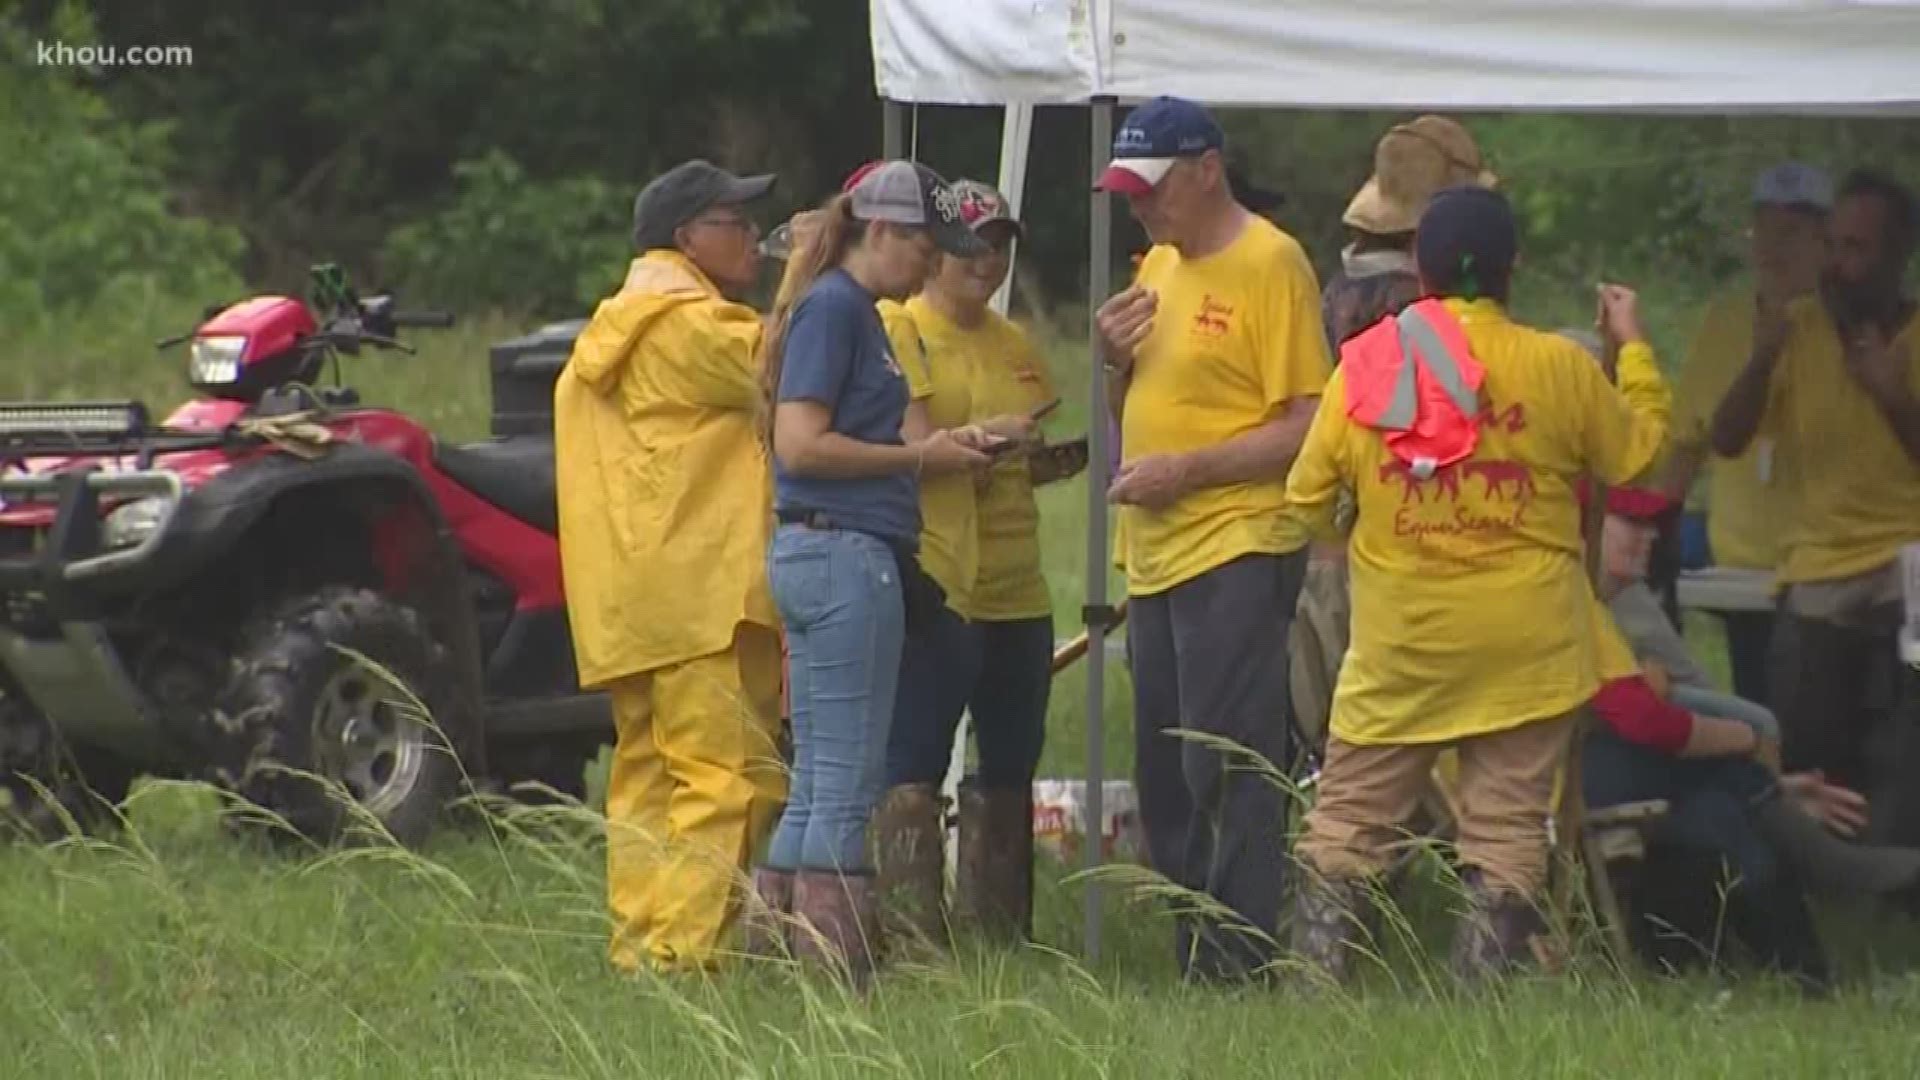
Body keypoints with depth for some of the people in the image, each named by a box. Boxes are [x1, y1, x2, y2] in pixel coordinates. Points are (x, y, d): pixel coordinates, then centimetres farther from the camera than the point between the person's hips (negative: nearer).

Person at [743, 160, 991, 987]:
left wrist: (935, 451, 11)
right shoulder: (832, 308, -10)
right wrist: (918, 459, -11)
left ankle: (770, 952, 14)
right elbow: (801, 444, -18)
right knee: (848, 782, -7)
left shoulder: (855, 312, 18)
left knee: (817, 782, 12)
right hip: (842, 553, -10)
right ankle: (834, 974, -6)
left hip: (832, 555, 10)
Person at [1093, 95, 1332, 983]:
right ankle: (1192, 961, 16)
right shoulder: (1159, 266, 17)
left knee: (1226, 774, -11)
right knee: (1164, 778, 10)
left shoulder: (1269, 264, -9)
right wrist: (1115, 359, 4)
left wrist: (1187, 469, -18)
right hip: (1154, 558, 9)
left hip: (1236, 552, -9)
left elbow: (1307, 427, -14)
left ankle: (1238, 965, -11)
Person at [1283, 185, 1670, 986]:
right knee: (1507, 832, 4)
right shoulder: (1559, 368, -7)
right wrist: (1633, 347, 20)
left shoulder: (1364, 366, -3)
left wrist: (1349, 552, 24)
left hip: (1398, 648, 1)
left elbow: (1307, 498, 3)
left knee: (1345, 823, 9)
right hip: (1525, 648, -1)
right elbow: (1639, 452, 7)